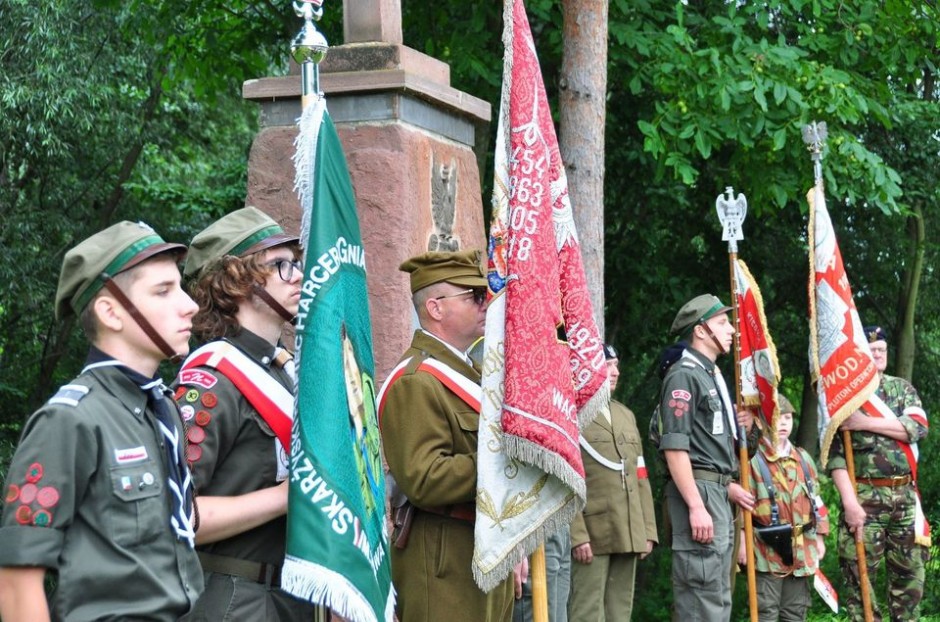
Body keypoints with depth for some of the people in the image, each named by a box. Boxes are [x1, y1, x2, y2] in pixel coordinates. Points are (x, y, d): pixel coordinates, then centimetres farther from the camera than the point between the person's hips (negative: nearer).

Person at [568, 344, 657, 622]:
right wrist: (576, 535, -17)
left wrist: (648, 530, 11)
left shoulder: (626, 415, 21)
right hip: (592, 535, -7)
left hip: (629, 536, 7)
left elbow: (640, 478, 19)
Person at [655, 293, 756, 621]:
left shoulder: (712, 375, 19)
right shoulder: (683, 376, -10)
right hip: (697, 491, -10)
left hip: (718, 493, 10)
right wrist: (696, 506, -24)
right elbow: (674, 447, -18)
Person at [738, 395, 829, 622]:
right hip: (767, 550, -6)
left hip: (802, 549, 6)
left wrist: (819, 538, 15)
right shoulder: (752, 459, -8)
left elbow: (816, 499, 18)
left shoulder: (803, 458, 12)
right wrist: (743, 541, -15)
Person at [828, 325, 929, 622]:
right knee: (859, 575, -4)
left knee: (910, 574, 8)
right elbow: (834, 454, -8)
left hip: (905, 496, 4)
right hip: (865, 497, -4)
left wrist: (867, 422, -13)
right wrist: (849, 502, -18)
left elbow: (919, 427, -6)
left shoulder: (902, 388, 13)